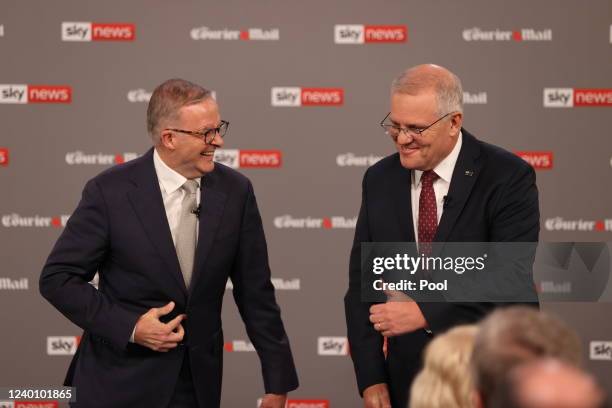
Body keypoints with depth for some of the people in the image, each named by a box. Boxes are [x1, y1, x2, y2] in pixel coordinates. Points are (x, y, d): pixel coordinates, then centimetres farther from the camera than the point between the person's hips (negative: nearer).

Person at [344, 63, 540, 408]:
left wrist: (426, 314, -26)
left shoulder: (508, 177, -11)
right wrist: (371, 379, -5)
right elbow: (362, 283, 3)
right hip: (407, 380, 4)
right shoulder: (379, 180, 3)